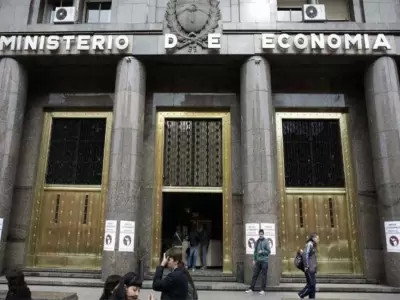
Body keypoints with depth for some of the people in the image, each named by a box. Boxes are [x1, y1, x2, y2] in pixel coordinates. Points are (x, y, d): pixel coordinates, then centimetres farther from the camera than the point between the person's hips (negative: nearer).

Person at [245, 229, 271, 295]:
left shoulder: (266, 242, -4)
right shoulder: (257, 242, 10)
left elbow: (269, 251, -5)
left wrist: (262, 251, -17)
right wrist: (254, 259, 9)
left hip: (264, 261, -4)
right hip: (258, 261, 4)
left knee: (264, 275, 2)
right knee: (255, 275, 4)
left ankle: (263, 290, 10)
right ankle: (251, 289, 8)